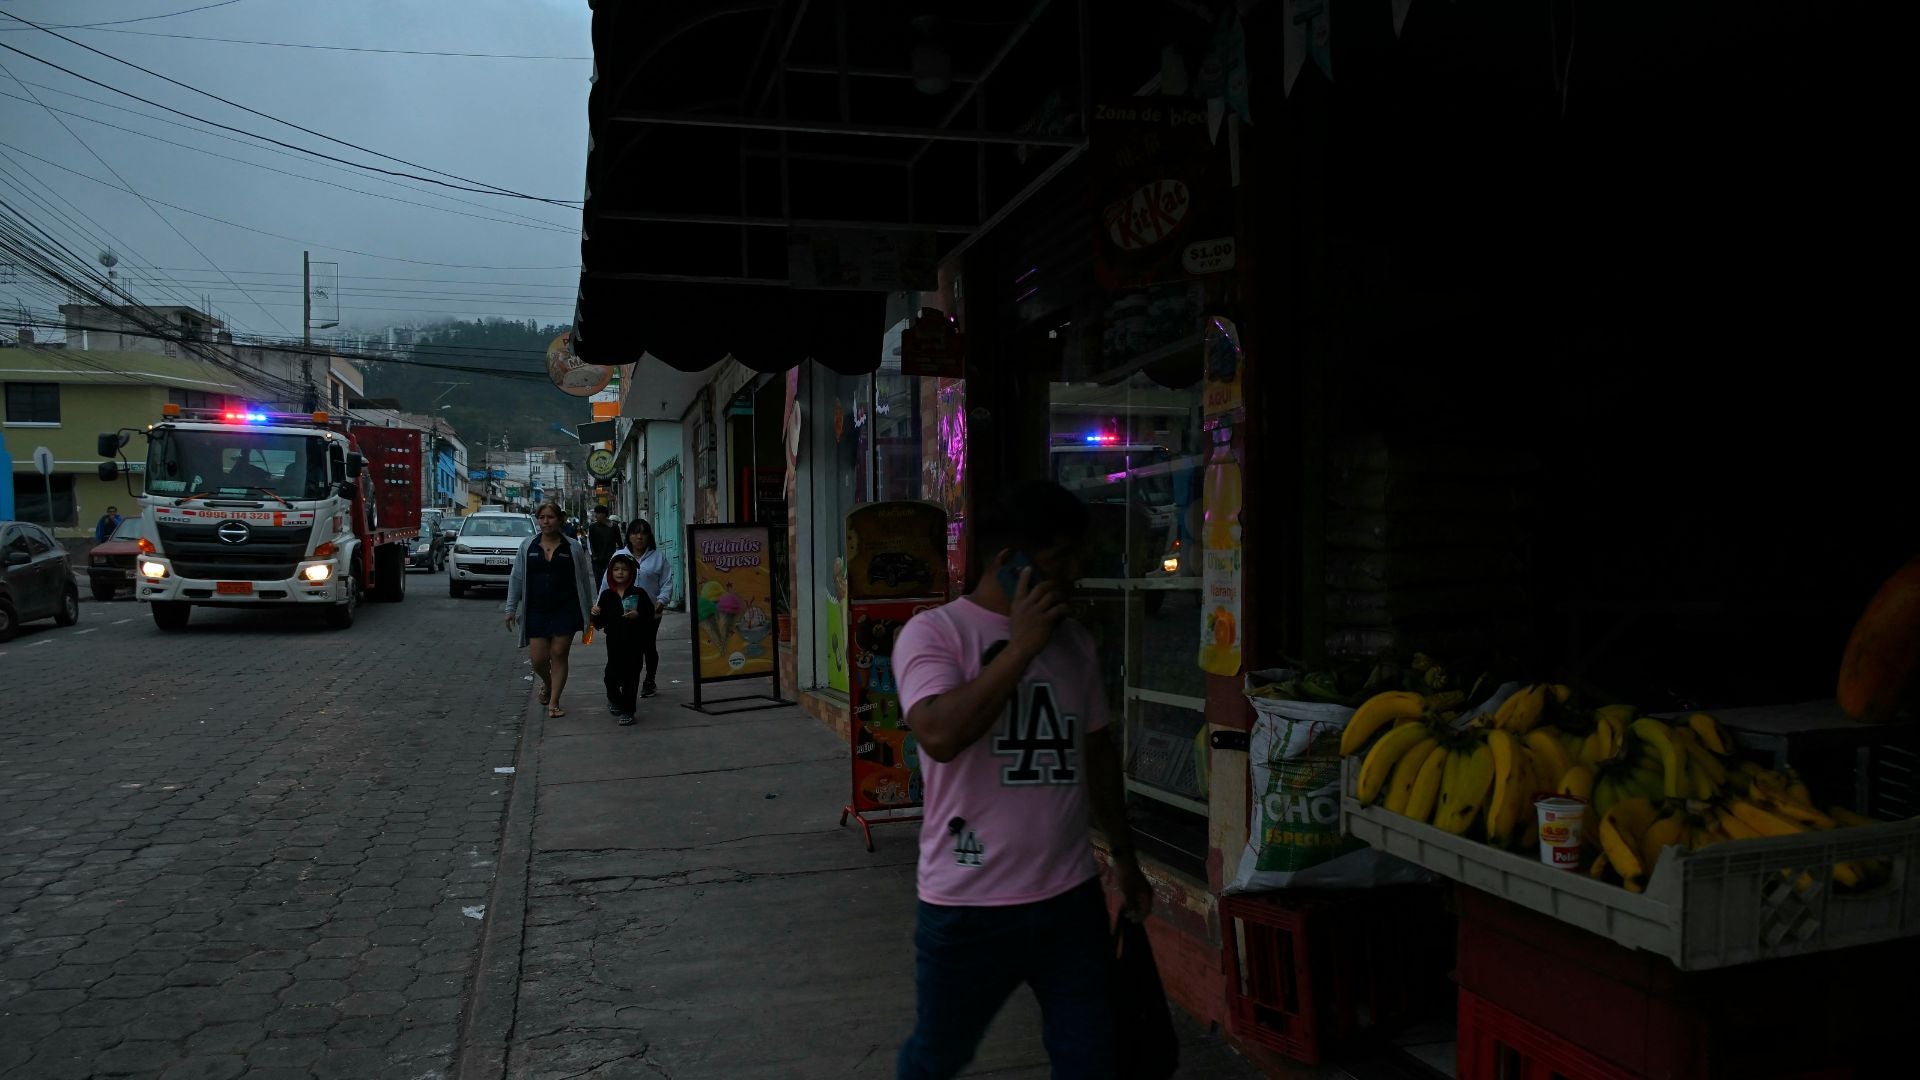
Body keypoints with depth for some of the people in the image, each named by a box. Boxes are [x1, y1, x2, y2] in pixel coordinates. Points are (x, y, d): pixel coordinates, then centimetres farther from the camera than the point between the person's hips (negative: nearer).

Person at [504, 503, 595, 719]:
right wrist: (511, 608, 4)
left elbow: (583, 580, 7)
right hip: (536, 611, 1)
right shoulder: (527, 546, 5)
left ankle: (553, 702, 8)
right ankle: (547, 684, 32)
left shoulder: (573, 547, 2)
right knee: (538, 658, -1)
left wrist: (589, 610, 7)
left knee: (559, 655, -1)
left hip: (565, 610, -1)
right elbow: (516, 578, 8)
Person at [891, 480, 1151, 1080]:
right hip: (969, 905, -4)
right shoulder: (935, 633, -11)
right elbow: (939, 735, -28)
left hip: (1071, 896, 5)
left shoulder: (1074, 641, 7)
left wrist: (1124, 855, 20)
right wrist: (1021, 647, -23)